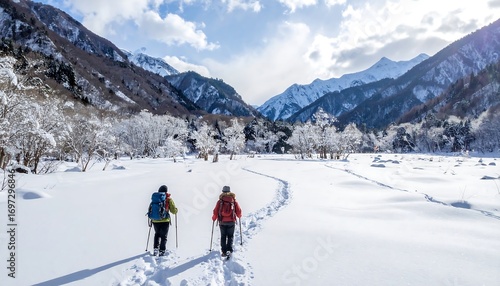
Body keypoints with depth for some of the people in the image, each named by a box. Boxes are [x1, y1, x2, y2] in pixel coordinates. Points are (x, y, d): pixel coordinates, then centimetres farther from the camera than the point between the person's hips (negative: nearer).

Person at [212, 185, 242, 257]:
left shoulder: (220, 201, 0)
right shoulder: (234, 201, 1)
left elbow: (215, 211, -2)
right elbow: (239, 211, 3)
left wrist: (214, 218, 16)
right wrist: (239, 216, 24)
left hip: (222, 222, 0)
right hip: (231, 221, 0)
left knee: (223, 236, 12)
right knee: (230, 236, 11)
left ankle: (224, 251, 5)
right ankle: (229, 250, -3)